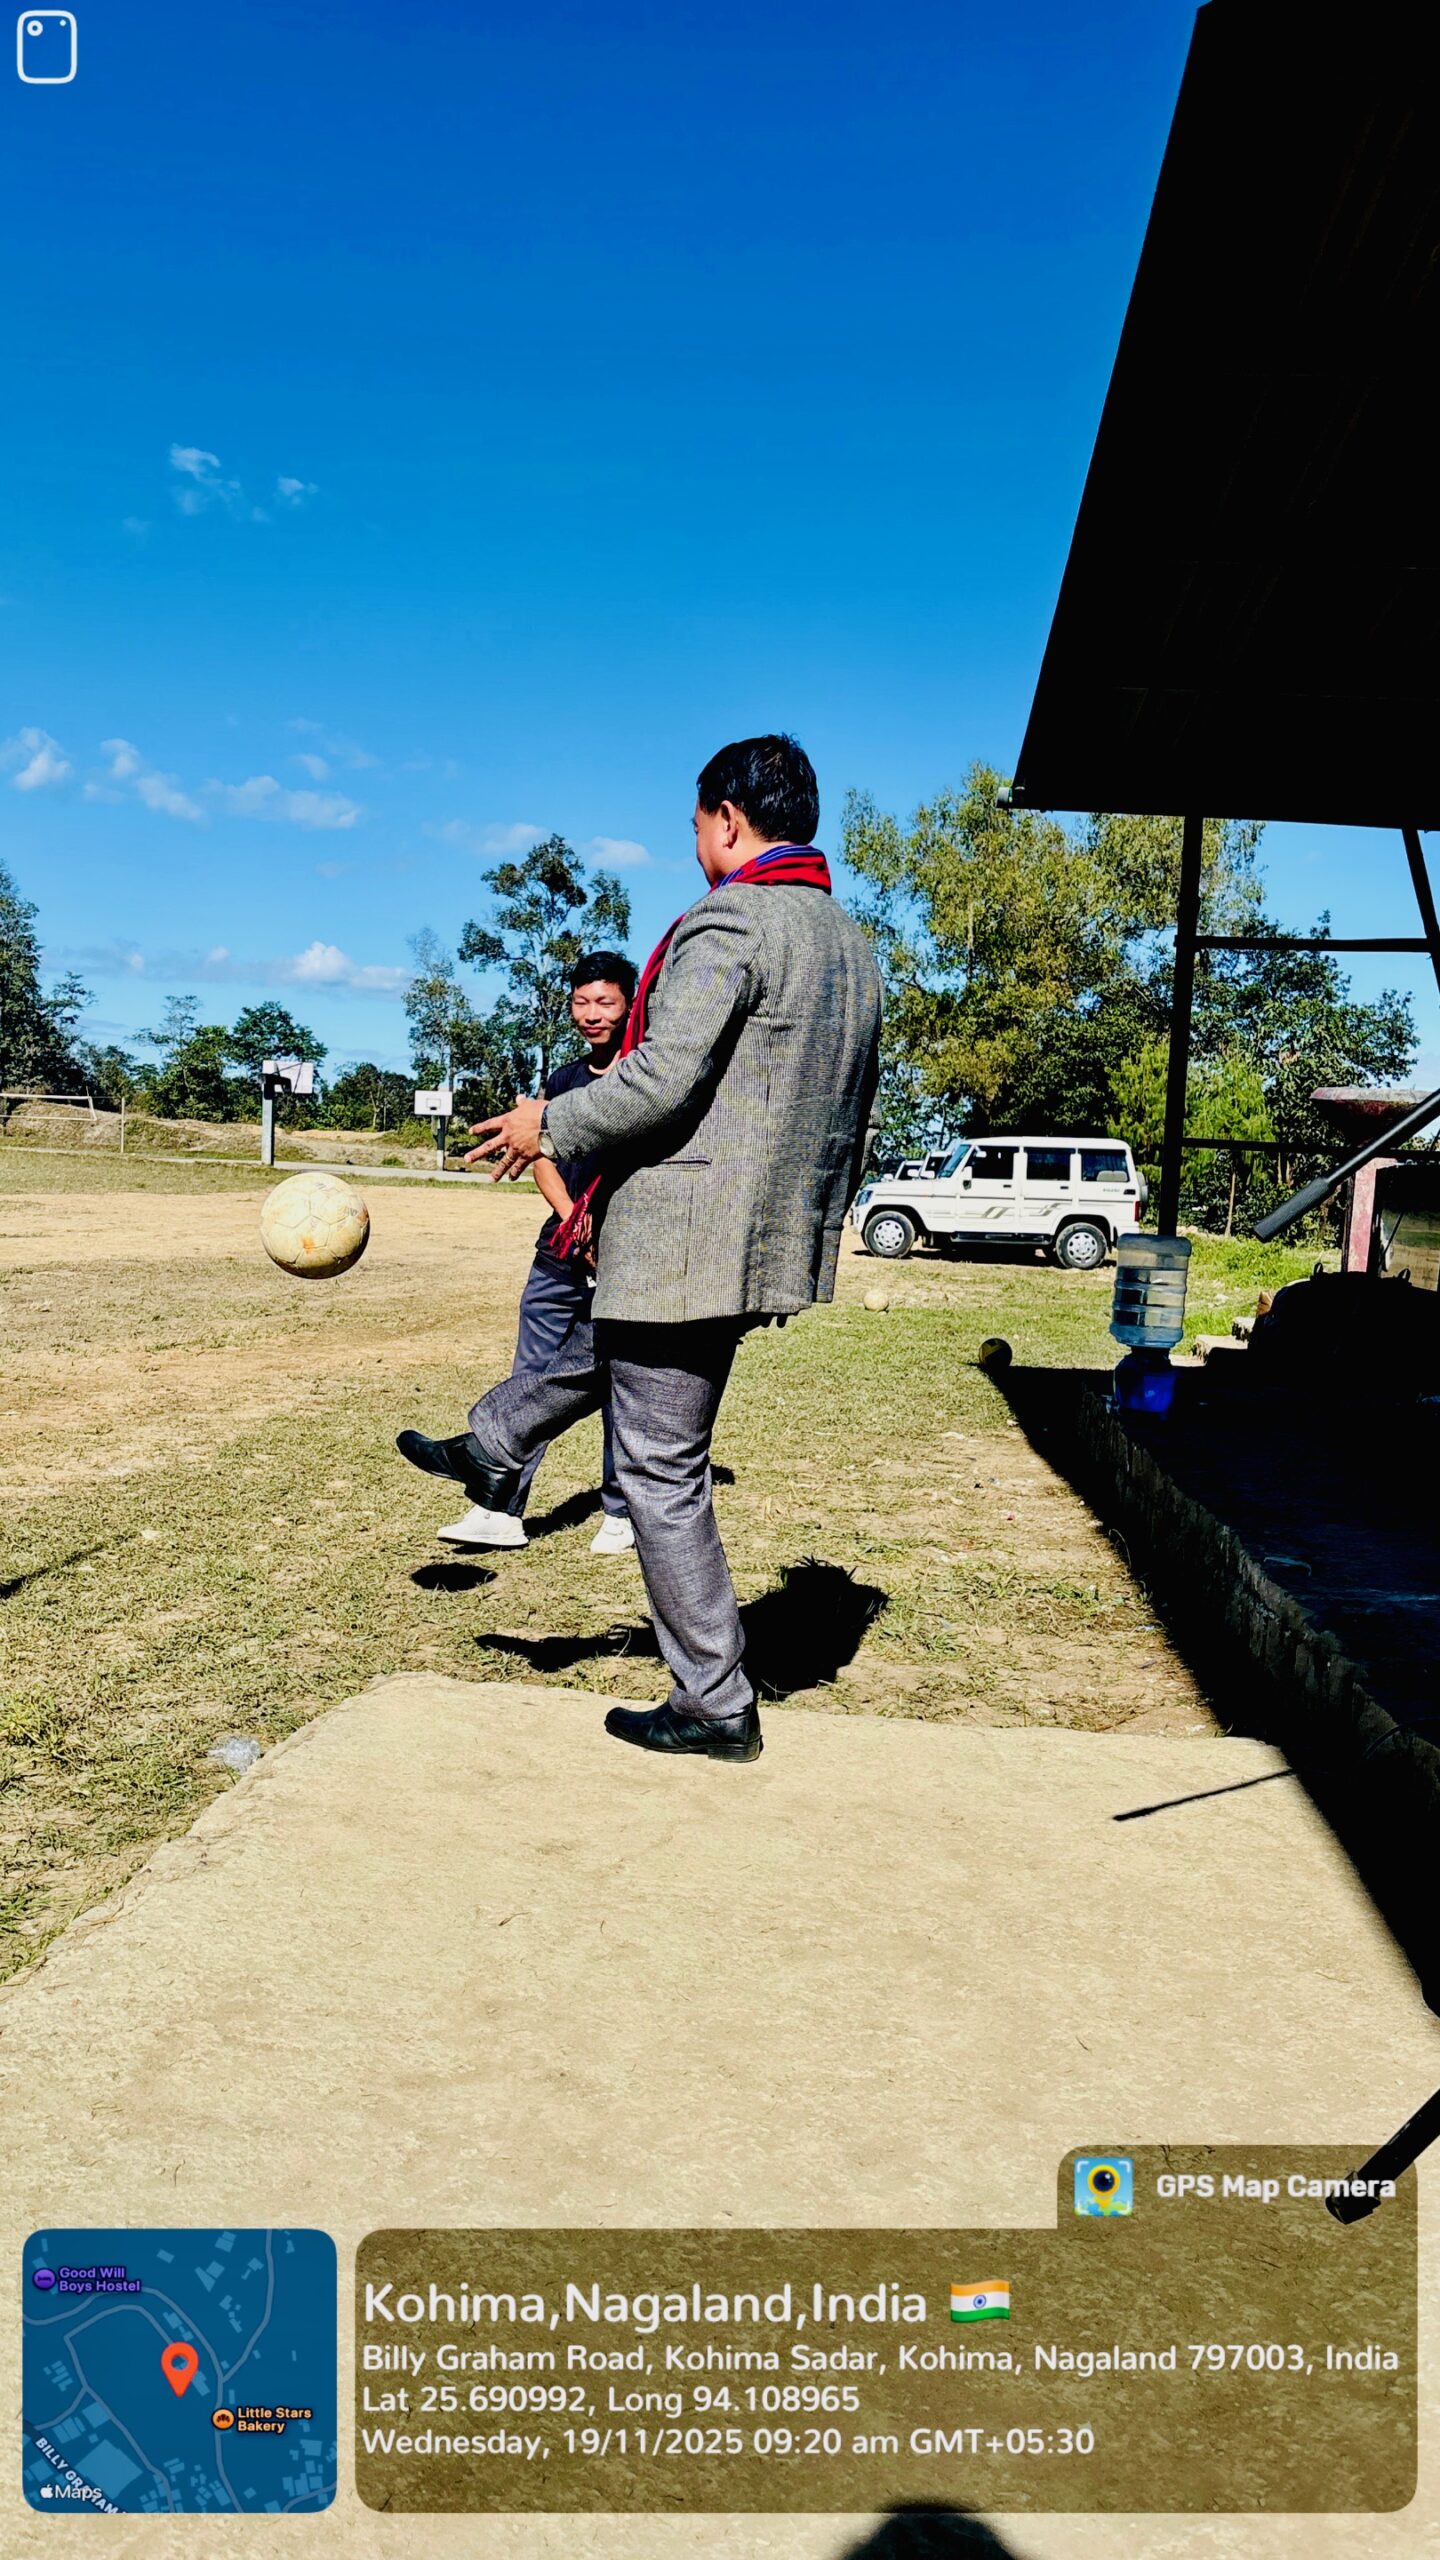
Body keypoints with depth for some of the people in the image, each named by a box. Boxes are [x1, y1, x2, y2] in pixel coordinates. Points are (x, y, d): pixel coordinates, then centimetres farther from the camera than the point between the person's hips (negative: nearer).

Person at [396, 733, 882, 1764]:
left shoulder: (726, 922, -14)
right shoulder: (855, 945, 14)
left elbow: (662, 1081, -22)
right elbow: (855, 1121, 20)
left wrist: (550, 1125, -6)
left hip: (689, 1242, -9)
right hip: (776, 1245, 10)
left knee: (664, 1475, 2)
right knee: (600, 1350, 32)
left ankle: (716, 1708, 11)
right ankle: (490, 1453, 54)